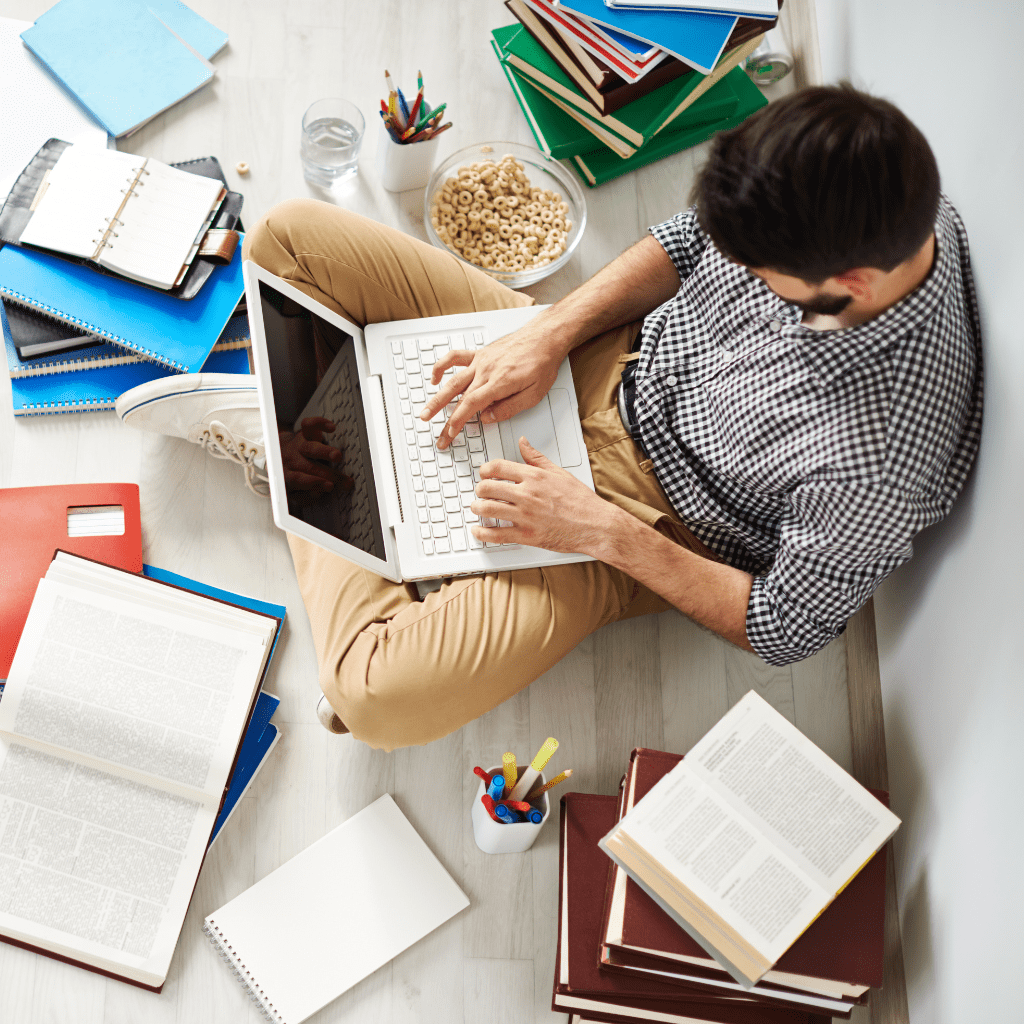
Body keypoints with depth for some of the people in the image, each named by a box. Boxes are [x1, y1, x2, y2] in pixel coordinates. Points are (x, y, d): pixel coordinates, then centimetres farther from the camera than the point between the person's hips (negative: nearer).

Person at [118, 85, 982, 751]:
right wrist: (547, 335, -12)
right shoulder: (862, 194, -17)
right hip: (602, 352, 5)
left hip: (640, 515, -4)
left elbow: (784, 631, -17)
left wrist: (606, 531, -20)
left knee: (377, 696, -24)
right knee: (289, 237, -7)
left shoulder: (877, 468, -33)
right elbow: (687, 241, 1)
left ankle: (309, 491, 4)